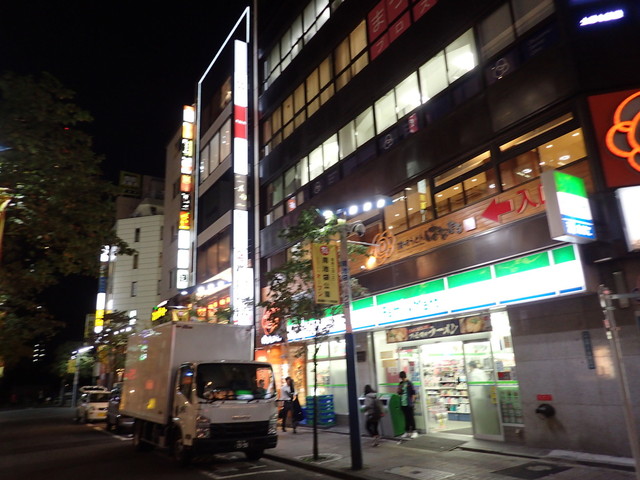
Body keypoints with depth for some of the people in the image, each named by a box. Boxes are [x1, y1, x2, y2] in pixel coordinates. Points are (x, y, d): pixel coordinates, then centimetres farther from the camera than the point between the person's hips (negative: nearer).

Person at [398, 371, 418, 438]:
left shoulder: (409, 383, -7)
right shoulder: (400, 384, 10)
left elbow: (413, 393, -7)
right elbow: (399, 393, 16)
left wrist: (412, 401, -10)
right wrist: (399, 389, -4)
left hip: (409, 404, -5)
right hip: (403, 404, 5)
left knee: (411, 417, 0)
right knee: (406, 418, 12)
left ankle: (414, 431, 7)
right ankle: (407, 431, 18)